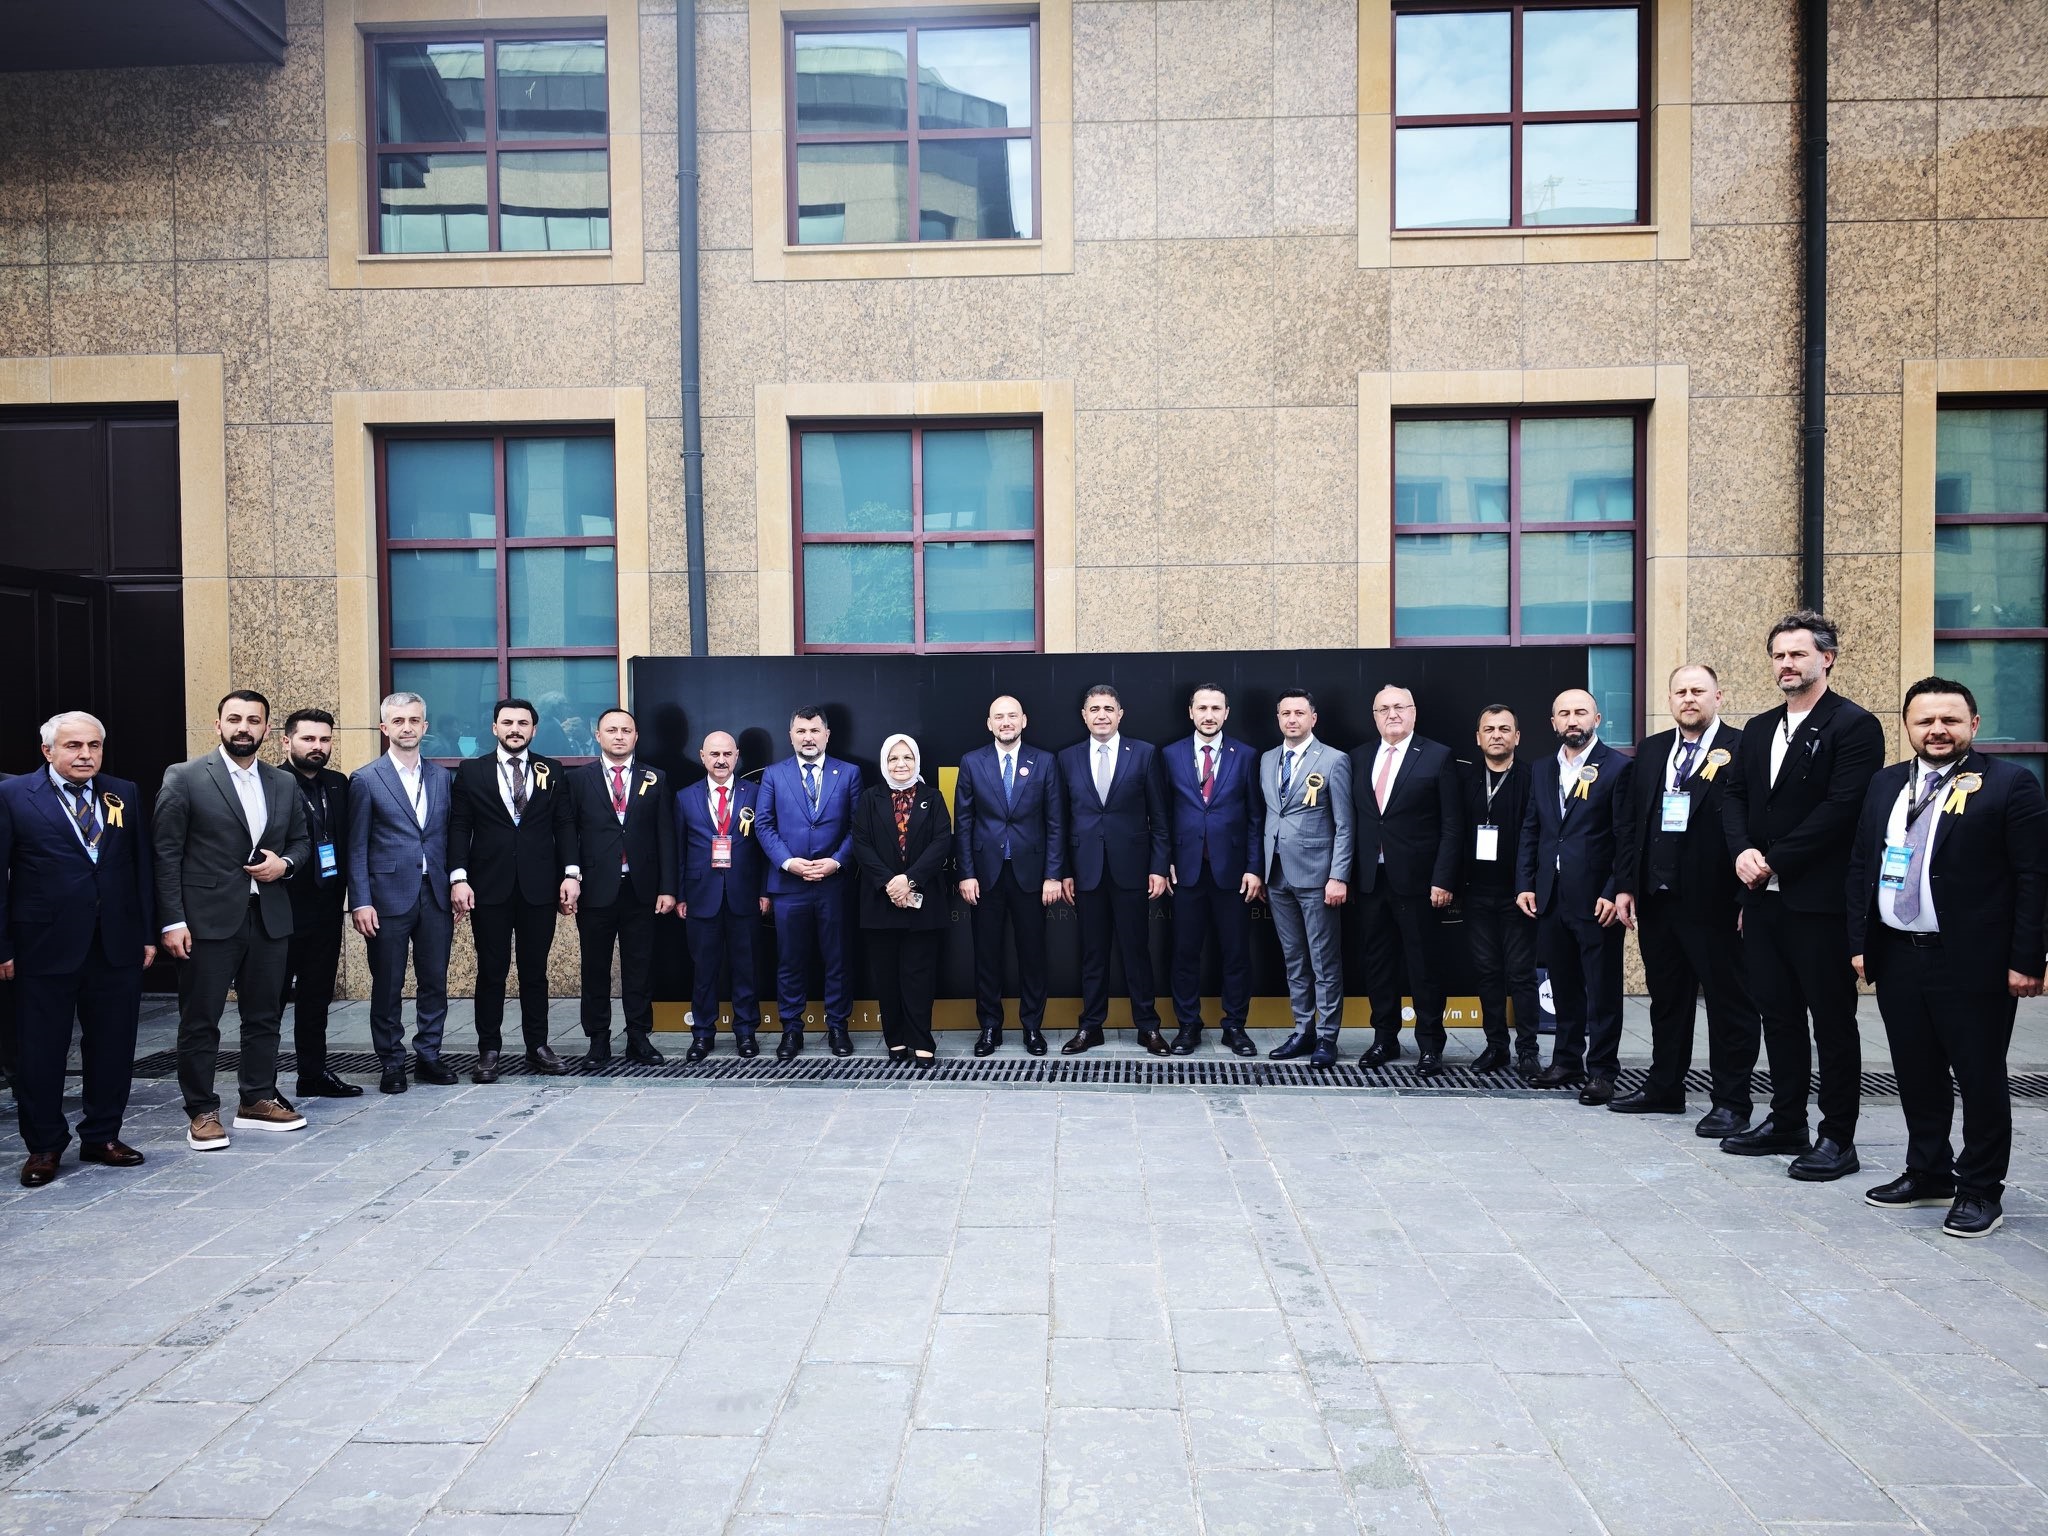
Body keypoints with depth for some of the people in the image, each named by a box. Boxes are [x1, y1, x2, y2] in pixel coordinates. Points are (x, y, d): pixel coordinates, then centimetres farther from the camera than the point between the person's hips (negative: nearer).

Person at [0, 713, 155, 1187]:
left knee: (112, 1046, 10)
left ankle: (102, 1137, 23)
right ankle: (44, 1146, 21)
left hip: (117, 947, 3)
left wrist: (148, 933, 6)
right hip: (44, 948, -3)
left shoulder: (125, 795, 8)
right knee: (41, 1050, 7)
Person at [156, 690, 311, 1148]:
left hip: (269, 917, 5)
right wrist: (172, 921, -11)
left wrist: (285, 863, -5)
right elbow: (166, 854, -6)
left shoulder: (284, 784, 10)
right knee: (200, 1021, 3)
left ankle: (258, 1101, 23)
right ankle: (202, 1112, 13)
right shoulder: (185, 778, -4)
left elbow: (301, 840, 19)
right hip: (208, 919, -5)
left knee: (264, 1016, 12)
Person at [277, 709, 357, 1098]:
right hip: (283, 909, -6)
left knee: (317, 997, 15)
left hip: (327, 909, 6)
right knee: (271, 997, 4)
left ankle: (314, 1073, 26)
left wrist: (344, 895, 4)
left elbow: (347, 842, 10)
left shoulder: (338, 784, 9)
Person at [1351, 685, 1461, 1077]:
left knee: (1425, 966, 4)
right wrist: (1348, 874, 4)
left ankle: (1430, 1045, 14)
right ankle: (1384, 1038, 23)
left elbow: (1451, 824, -5)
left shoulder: (1437, 757, -2)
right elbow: (1354, 820, 10)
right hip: (1370, 880, 4)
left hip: (1416, 881, -4)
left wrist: (1443, 879, -11)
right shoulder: (1359, 759, 10)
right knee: (1378, 963, 11)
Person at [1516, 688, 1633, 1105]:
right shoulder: (1543, 772, 14)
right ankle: (1567, 1059, 23)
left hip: (1596, 899, -5)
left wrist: (1613, 892, -14)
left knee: (1602, 988, 1)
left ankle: (1601, 1070, 9)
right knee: (1564, 985, 13)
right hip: (1551, 897, 6)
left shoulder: (1617, 767, -4)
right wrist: (1524, 884, 6)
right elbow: (1529, 832, 15)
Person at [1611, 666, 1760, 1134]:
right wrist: (1624, 885, 6)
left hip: (1714, 901, -6)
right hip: (1656, 898, 6)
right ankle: (1664, 1089, 28)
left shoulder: (1741, 750, -6)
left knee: (1729, 1003, 5)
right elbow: (1628, 821, 11)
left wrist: (1749, 894, -14)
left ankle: (1731, 1103, 13)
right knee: (1666, 998, 16)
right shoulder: (1650, 751, 12)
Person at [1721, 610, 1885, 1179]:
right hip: (1763, 898, 7)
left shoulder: (1854, 725, -8)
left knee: (1832, 1022, 3)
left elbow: (1842, 808, -17)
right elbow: (1735, 796, 12)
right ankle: (1785, 1121, 26)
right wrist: (1743, 851, -7)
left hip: (1820, 900, -7)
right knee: (1778, 1015, 15)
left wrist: (1774, 861, -16)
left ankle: (1837, 1138, 11)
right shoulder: (1757, 729, 15)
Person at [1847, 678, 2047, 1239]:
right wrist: (1859, 941, 8)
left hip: (1973, 962, -5)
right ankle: (1928, 1173, 30)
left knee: (1980, 1079, 5)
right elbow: (1860, 866, 12)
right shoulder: (1886, 784, 11)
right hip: (1897, 957, 5)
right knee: (1916, 1075, 15)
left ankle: (1981, 1190, 18)